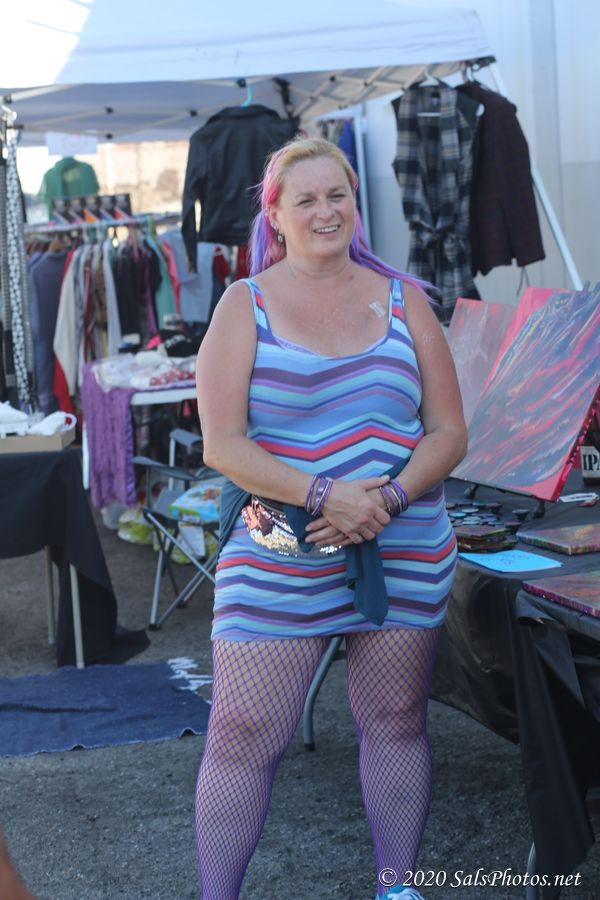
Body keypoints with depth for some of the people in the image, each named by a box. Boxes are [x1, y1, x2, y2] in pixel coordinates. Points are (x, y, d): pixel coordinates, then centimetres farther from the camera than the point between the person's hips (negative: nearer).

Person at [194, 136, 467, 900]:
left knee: (395, 722, 11)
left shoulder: (402, 299, 7)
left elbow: (449, 432, 4)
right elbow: (222, 445, -7)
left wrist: (389, 499, -13)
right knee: (242, 735, -2)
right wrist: (323, 496, -19)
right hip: (276, 558, -2)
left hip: (404, 553, 3)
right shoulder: (246, 305, 1)